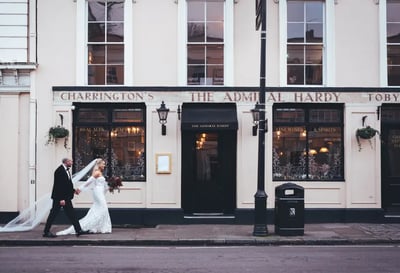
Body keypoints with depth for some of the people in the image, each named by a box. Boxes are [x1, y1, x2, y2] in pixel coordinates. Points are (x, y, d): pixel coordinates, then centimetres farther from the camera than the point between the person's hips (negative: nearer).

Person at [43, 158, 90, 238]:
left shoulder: (66, 170, 12)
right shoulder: (60, 170, -18)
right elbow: (58, 185, -22)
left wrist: (74, 190, 9)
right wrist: (61, 199, -24)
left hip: (66, 197, 9)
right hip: (59, 197, -9)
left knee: (71, 214, 7)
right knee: (53, 214, 0)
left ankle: (78, 230, 7)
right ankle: (46, 232, 10)